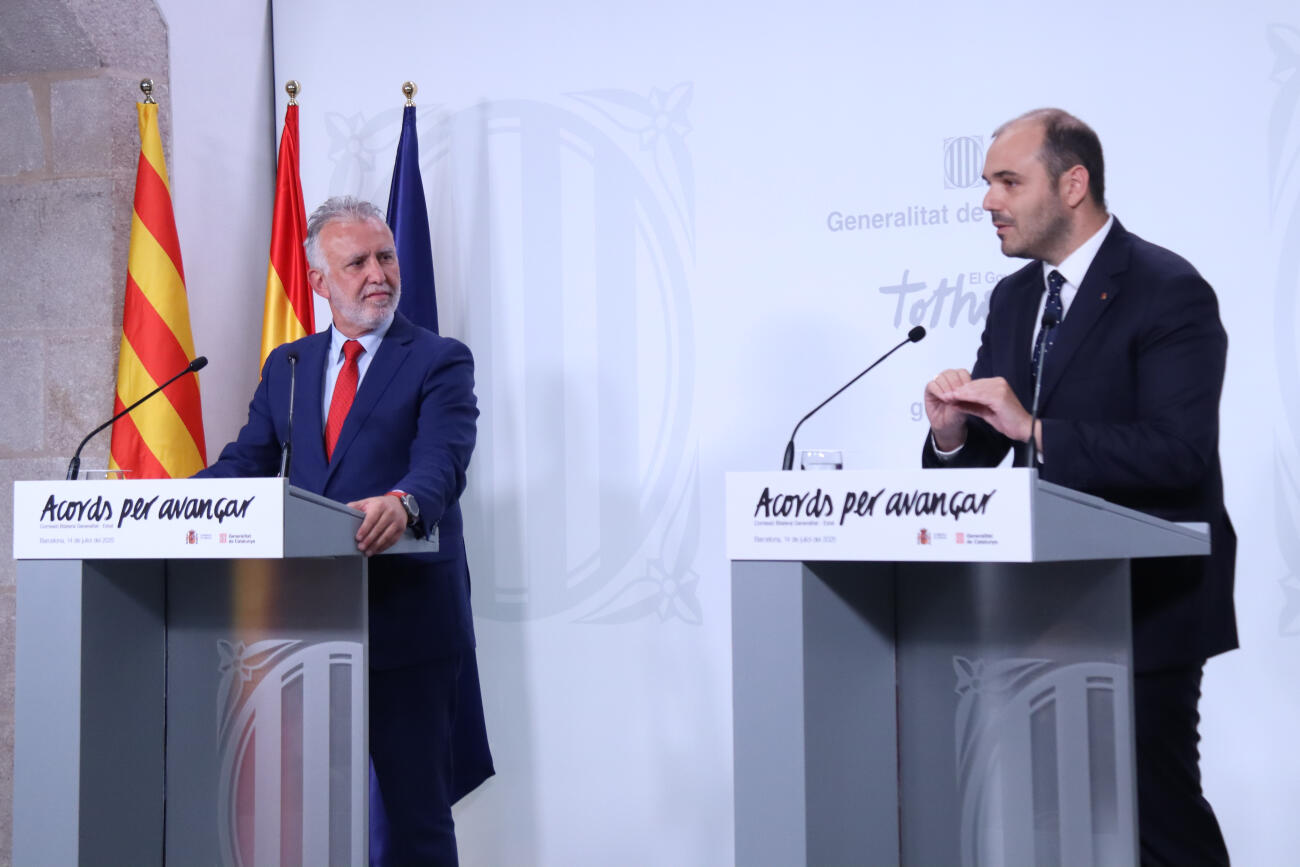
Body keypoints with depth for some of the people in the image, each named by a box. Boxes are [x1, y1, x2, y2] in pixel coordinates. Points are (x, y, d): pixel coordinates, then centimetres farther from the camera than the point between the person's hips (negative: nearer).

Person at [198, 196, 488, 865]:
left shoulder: (440, 360, -1)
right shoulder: (288, 365, 15)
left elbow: (441, 462, -17)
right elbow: (246, 461, 9)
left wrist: (402, 504, -40)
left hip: (407, 617, -5)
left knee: (416, 811, 1)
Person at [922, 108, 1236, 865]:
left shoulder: (1168, 291, -13)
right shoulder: (1014, 298, 11)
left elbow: (1181, 452, -24)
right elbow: (985, 450, 12)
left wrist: (1036, 431, -27)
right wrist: (952, 432, -11)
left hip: (1146, 602, -7)